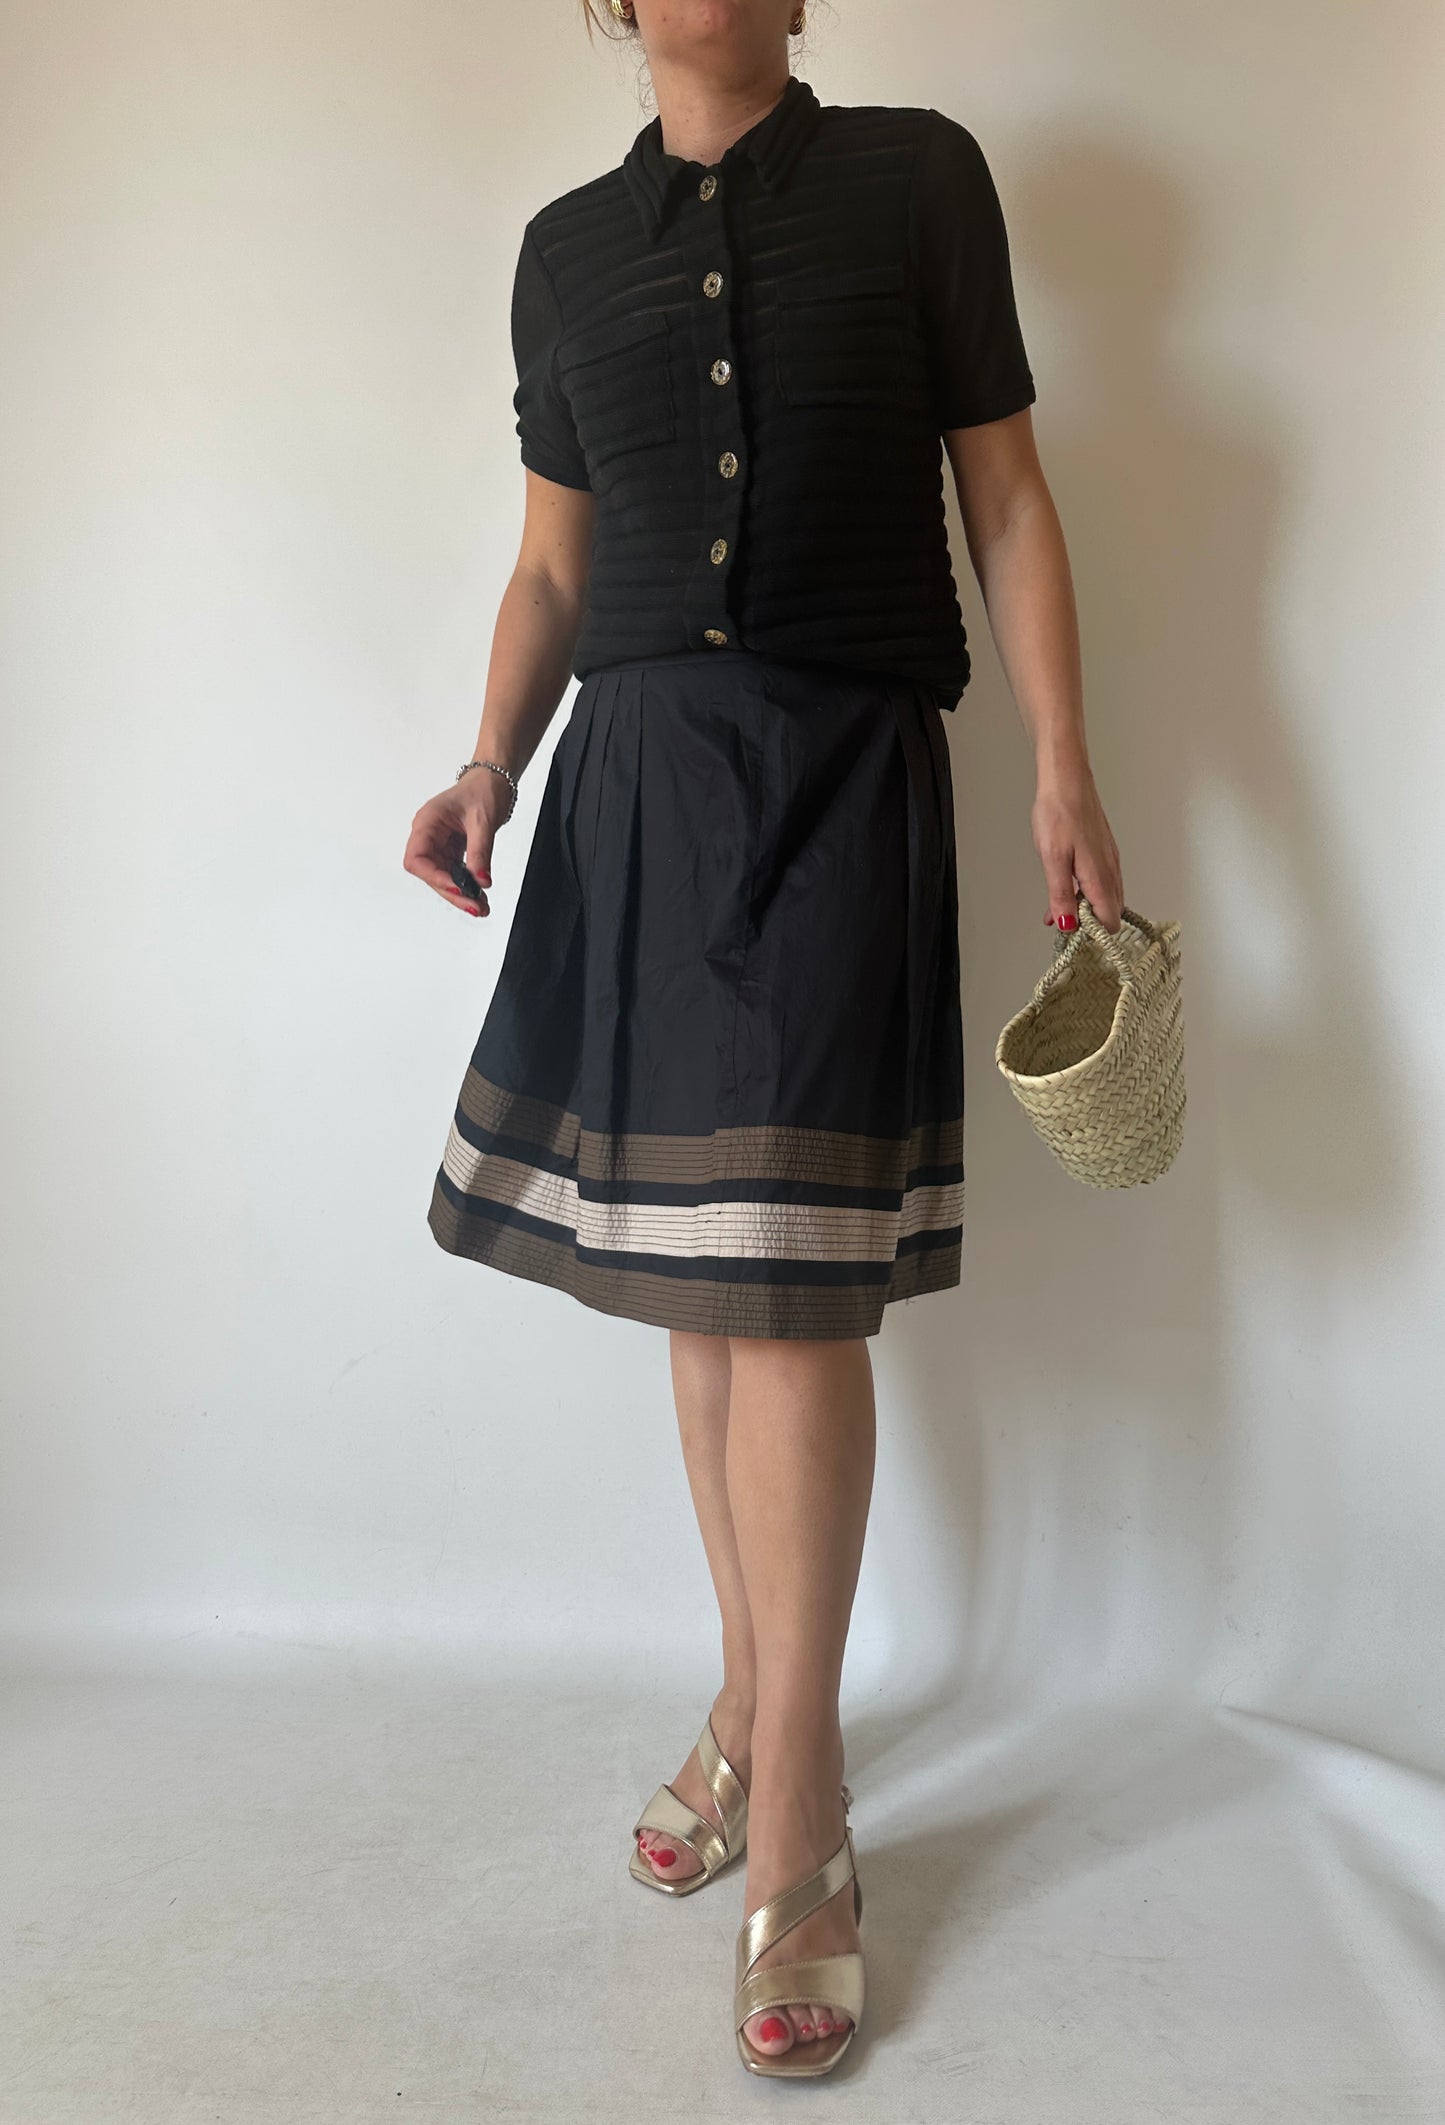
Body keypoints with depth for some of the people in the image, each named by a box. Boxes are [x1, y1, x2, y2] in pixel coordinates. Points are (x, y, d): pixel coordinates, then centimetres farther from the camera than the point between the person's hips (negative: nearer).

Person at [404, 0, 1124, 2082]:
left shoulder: (916, 176, 8)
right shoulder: (568, 248, 16)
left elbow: (1007, 499, 5)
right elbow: (553, 565, 16)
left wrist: (1065, 778, -3)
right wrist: (491, 766, -1)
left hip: (842, 781, -4)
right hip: (638, 782, 4)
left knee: (790, 1285, -9)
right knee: (693, 1278, 7)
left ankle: (796, 1816, 3)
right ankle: (752, 1698, 24)